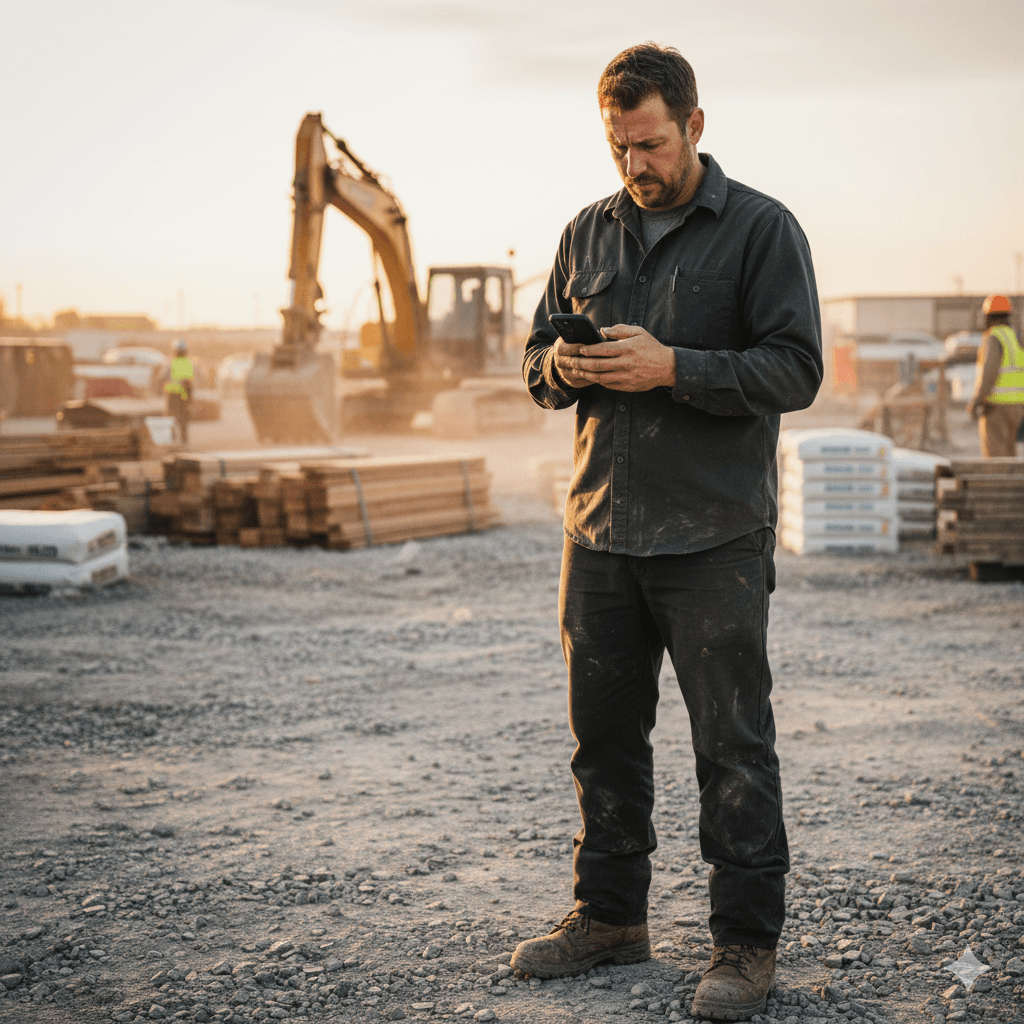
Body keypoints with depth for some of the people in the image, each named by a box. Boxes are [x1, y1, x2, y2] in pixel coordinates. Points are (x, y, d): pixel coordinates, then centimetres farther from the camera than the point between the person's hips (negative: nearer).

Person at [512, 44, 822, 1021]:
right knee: (604, 731, 12)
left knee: (732, 746, 1)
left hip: (715, 536, -5)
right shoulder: (588, 232, 13)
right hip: (600, 528, 5)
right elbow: (537, 357, 19)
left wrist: (674, 367, -20)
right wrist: (562, 368, -5)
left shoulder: (762, 228, -2)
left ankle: (746, 940, 11)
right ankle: (610, 914, 26)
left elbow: (796, 369, -9)